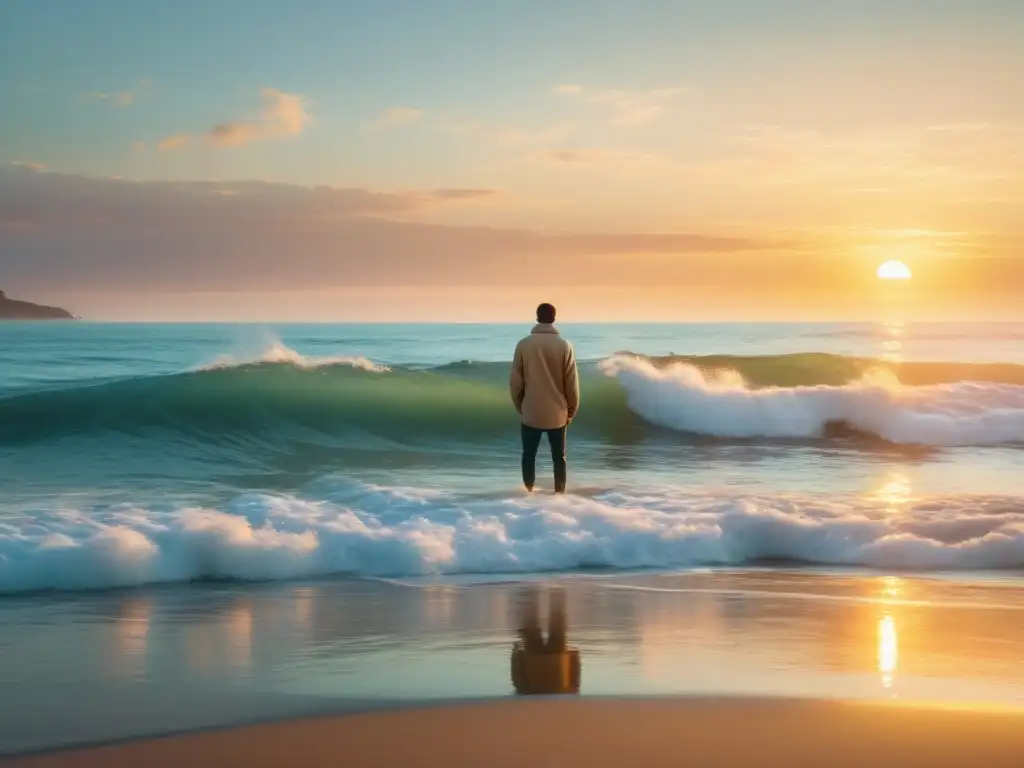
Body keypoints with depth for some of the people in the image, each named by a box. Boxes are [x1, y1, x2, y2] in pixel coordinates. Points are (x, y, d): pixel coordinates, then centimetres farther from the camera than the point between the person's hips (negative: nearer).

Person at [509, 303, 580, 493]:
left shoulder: (523, 345, -6)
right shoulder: (565, 346, -7)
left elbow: (516, 382, -2)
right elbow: (572, 383, -4)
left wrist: (519, 406, 13)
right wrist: (572, 410, 9)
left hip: (531, 412, 0)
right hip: (557, 412, 0)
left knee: (529, 455, 12)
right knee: (559, 456, 10)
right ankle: (559, 493, 9)